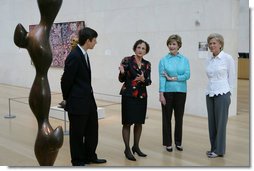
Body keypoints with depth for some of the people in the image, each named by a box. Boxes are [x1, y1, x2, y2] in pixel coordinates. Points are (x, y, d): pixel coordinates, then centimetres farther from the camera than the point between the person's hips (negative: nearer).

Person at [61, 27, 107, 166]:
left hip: (88, 100, 9)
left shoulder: (84, 54, 9)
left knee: (92, 130, 17)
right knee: (77, 133, 7)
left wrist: (89, 95, 14)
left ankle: (90, 156, 33)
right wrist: (67, 98, -2)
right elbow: (66, 80, -14)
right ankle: (78, 161, 22)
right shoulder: (74, 56, -20)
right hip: (77, 102, -9)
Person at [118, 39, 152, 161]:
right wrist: (122, 72, -25)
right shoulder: (127, 60, -6)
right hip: (128, 95, -5)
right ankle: (127, 149, 9)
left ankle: (136, 147, 26)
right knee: (127, 123, -1)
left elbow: (149, 82, 3)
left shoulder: (147, 64, 6)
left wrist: (143, 80, -18)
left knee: (139, 122, 11)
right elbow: (121, 79, -4)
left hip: (142, 96, 5)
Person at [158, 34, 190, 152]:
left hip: (181, 92, 1)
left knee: (179, 117, 9)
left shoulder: (184, 60, 3)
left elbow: (187, 75, -7)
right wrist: (161, 93, -14)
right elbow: (161, 77, -8)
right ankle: (168, 143, 16)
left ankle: (178, 142, 22)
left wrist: (172, 78, -14)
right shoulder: (163, 60, -1)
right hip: (168, 92, -1)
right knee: (167, 117, 5)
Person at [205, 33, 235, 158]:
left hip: (222, 94, -6)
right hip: (210, 94, 6)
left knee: (220, 122, 0)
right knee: (211, 122, 10)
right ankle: (214, 148, 21)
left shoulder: (227, 58, -8)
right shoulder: (209, 60, 9)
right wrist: (210, 89, 13)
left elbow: (232, 77, -3)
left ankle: (219, 150, 10)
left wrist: (227, 93, -1)